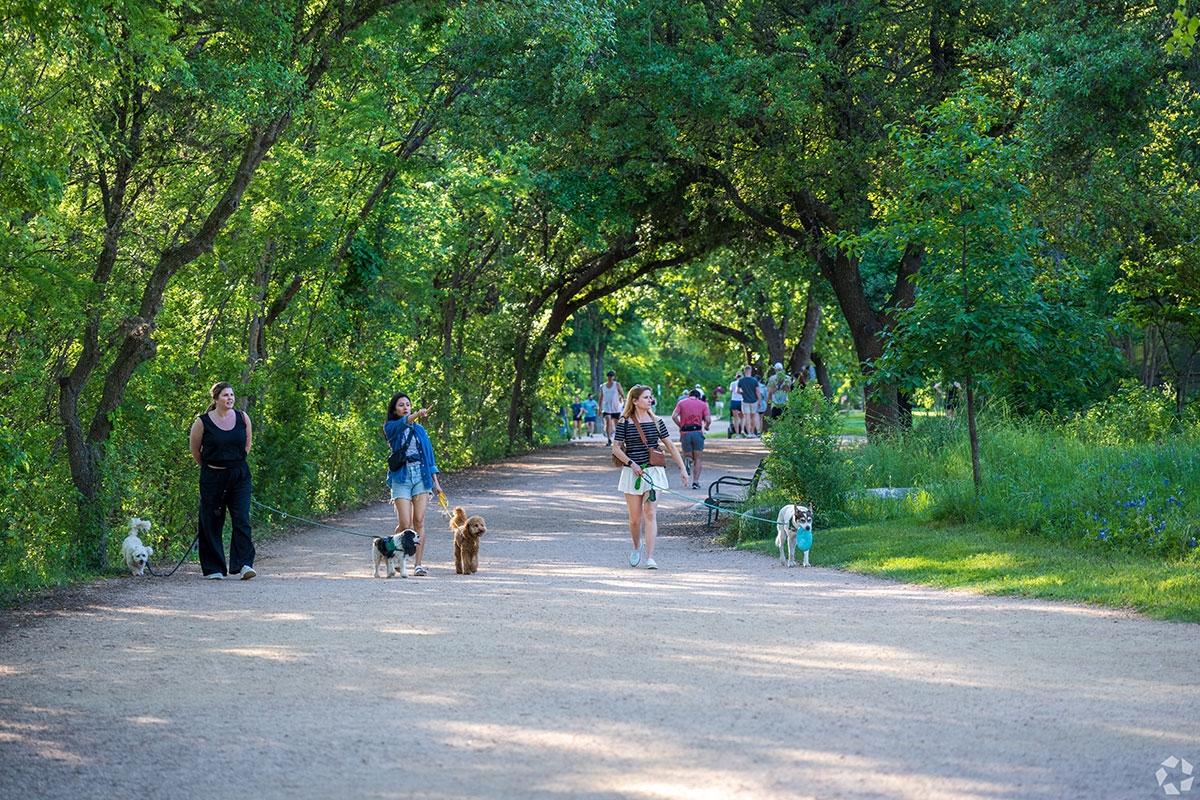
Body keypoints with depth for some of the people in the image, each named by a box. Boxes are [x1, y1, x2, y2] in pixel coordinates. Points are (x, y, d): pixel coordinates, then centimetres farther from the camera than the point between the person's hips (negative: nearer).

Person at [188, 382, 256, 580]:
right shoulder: (203, 422, -7)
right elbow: (194, 449, 7)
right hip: (213, 477, -1)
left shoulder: (242, 418, 1)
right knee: (211, 523, 3)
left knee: (242, 519, -10)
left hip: (240, 475, 2)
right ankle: (213, 569, 11)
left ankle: (244, 565, -13)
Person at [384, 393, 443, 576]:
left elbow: (429, 454, 15)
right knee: (405, 524, -9)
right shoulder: (391, 427, 4)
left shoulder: (419, 429, 15)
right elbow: (402, 423, -19)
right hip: (401, 477, -3)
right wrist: (417, 414, -40)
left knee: (419, 522, -5)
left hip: (421, 476, 3)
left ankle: (418, 564, -4)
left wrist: (435, 481, 9)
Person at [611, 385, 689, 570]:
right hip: (632, 473, -1)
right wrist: (631, 463, -15)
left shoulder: (656, 422, 7)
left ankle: (650, 557, -11)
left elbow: (670, 446, 10)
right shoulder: (624, 423, -2)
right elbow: (616, 448, -2)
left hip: (653, 472, 1)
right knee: (635, 517, 5)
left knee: (649, 513, -8)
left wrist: (682, 468, 6)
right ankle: (636, 548, 33)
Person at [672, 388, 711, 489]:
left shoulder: (681, 402, 10)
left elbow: (674, 416, -4)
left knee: (687, 456, 16)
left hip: (685, 433, 1)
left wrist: (680, 426, 9)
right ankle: (695, 481, 2)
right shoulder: (703, 404, 8)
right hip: (697, 432, 0)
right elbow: (708, 420, -3)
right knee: (697, 459, 9)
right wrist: (706, 427, 18)